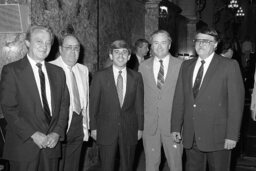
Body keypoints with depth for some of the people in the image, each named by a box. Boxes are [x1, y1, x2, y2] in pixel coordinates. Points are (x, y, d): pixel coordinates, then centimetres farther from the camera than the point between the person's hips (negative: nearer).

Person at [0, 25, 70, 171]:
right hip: (24, 146, -3)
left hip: (51, 144, 4)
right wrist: (33, 134, -14)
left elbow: (64, 106, 9)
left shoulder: (58, 72, 10)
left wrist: (57, 133, -4)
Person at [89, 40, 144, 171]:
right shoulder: (100, 77, -3)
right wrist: (93, 127, -1)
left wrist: (140, 128, 5)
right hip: (106, 130, -1)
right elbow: (93, 104, 0)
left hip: (129, 130, 2)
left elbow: (139, 104, 5)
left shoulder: (136, 77, 2)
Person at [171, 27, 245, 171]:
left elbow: (236, 102, -8)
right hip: (190, 136, 4)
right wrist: (176, 127, 5)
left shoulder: (230, 65, -4)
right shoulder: (186, 66, 10)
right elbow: (179, 98, 9)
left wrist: (232, 135, -12)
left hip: (217, 136, -4)